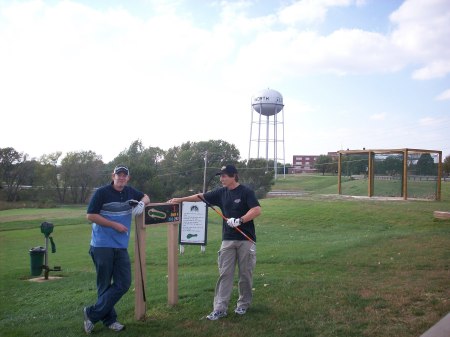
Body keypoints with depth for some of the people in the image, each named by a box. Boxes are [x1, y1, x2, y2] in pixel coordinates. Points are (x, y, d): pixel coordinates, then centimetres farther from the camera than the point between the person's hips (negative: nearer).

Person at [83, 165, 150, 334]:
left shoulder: (129, 192, 7)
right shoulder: (102, 192, -9)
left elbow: (146, 197, 24)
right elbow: (90, 215, -11)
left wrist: (142, 203, -1)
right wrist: (115, 225, -14)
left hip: (121, 247, 6)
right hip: (102, 246, -6)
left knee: (124, 284, 1)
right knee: (105, 285, 2)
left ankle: (92, 314, 10)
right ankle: (109, 319, 18)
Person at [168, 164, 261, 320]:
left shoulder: (246, 192, -8)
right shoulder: (221, 192, 8)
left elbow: (257, 210, -18)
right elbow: (201, 196, 15)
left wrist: (239, 220, -25)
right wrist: (181, 199, 14)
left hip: (246, 239, -4)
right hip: (228, 239, 4)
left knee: (245, 274, 5)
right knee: (225, 274, 1)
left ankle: (243, 304, 22)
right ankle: (220, 308, 2)